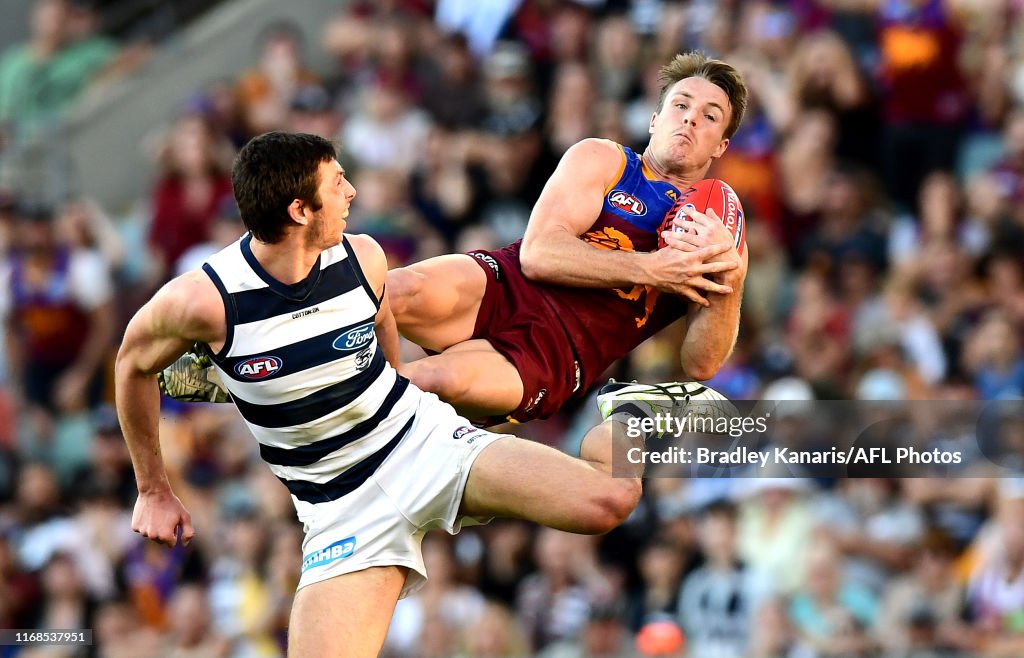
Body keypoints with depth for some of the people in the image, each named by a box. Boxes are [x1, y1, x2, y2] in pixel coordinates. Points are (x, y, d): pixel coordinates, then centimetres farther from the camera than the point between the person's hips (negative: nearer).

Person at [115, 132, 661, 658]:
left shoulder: (362, 259, -8)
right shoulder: (203, 299, -18)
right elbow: (133, 364, 3)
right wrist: (153, 492, 11)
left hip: (425, 439, 2)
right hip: (342, 507, -2)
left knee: (608, 499, -19)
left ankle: (626, 429, 15)